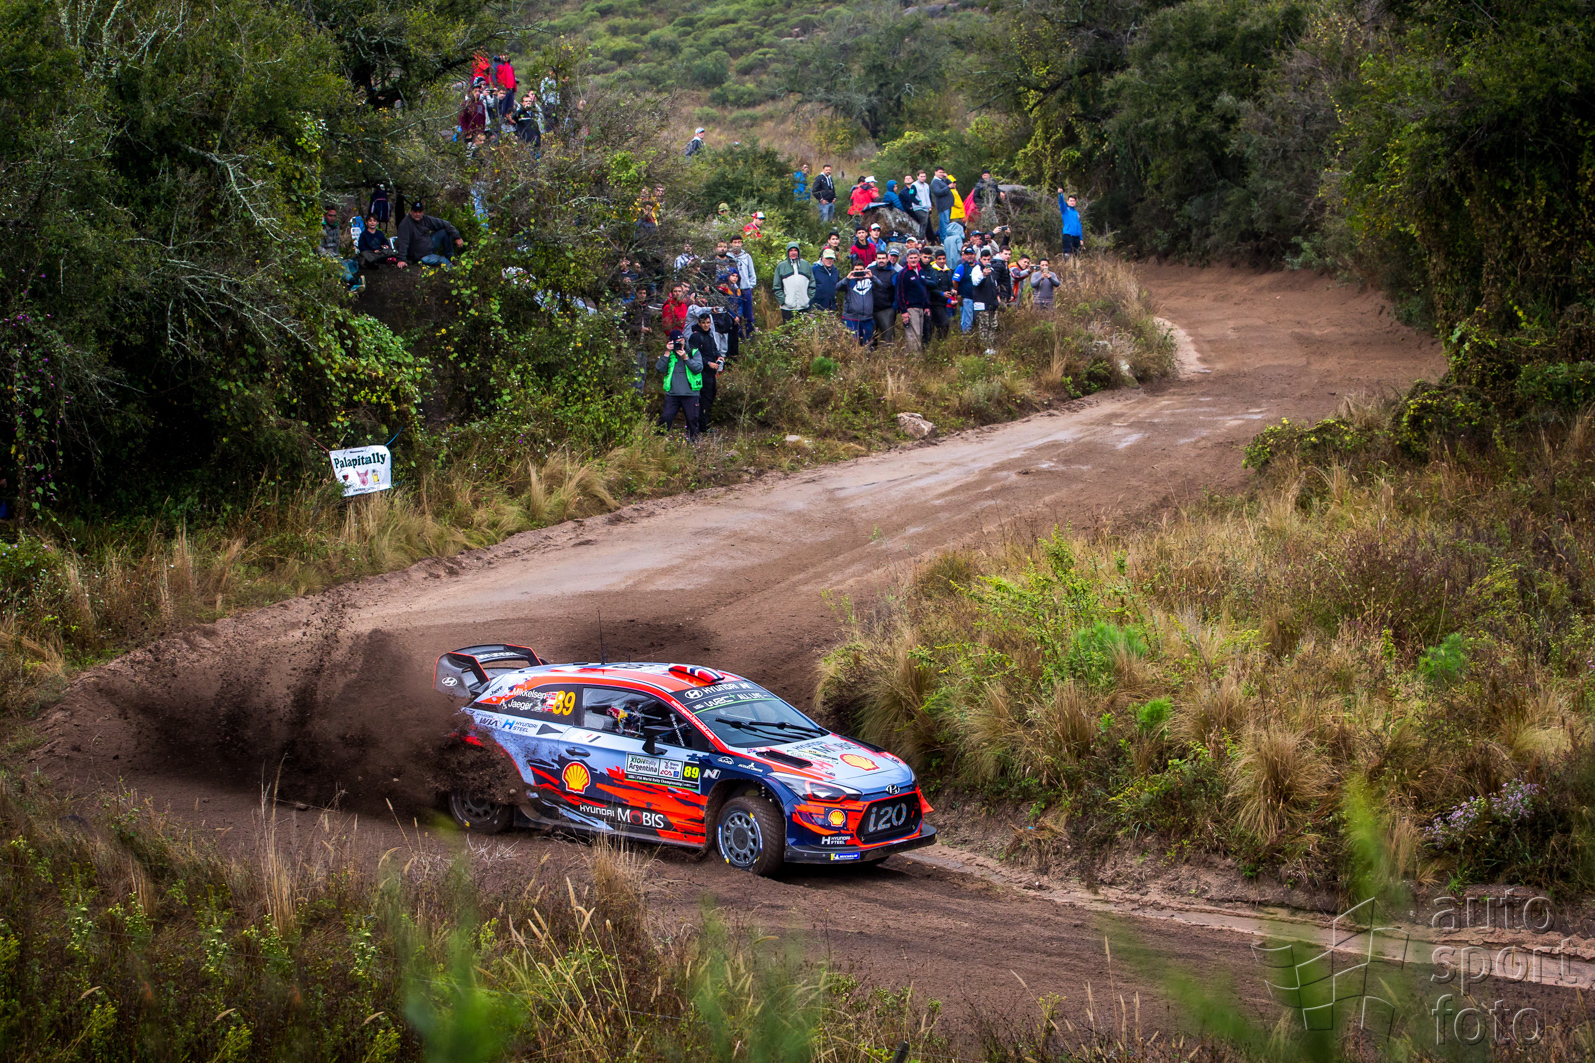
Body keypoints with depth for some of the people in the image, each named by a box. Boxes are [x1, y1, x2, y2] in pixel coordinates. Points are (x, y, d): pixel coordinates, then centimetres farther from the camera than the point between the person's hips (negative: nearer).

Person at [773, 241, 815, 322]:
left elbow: (812, 284, 12)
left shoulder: (806, 265, 10)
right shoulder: (781, 267, 5)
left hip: (804, 306, 2)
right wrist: (782, 301, -6)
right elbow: (777, 287, 4)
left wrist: (810, 299, 1)